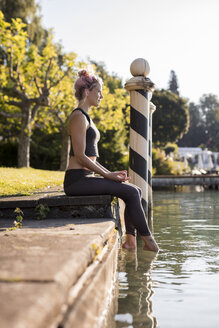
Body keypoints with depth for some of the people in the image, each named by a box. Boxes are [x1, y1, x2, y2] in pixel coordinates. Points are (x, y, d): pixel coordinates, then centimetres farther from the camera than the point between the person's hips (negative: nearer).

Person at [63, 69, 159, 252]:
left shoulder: (86, 117, 21)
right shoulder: (79, 117, -9)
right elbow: (80, 156, -17)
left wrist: (111, 173, 11)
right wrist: (108, 175, -14)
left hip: (86, 177, 10)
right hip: (77, 179, -10)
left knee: (136, 191, 2)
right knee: (131, 192, -17)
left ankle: (130, 239, -2)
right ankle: (147, 240, -6)